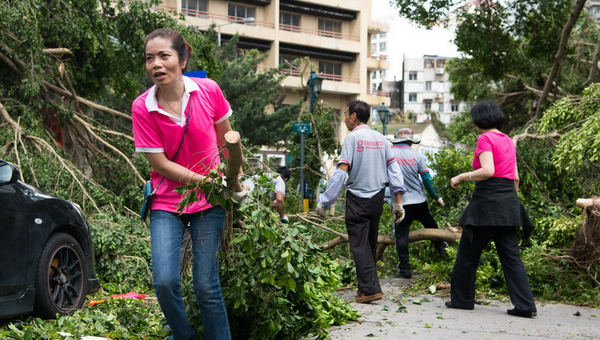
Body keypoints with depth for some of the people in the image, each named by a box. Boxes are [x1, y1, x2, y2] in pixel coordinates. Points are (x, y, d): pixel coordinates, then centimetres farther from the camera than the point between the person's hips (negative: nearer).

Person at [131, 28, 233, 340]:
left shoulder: (209, 91, -8)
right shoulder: (142, 107, -11)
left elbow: (226, 139, 9)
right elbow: (160, 163, -10)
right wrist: (207, 181, -16)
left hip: (209, 203, 0)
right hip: (166, 202, 0)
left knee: (206, 286, -3)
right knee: (164, 281, -12)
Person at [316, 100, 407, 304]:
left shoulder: (353, 138, -10)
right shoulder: (381, 139, 7)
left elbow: (341, 172, -17)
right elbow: (394, 170, 3)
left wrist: (324, 201, -15)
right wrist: (398, 202, 6)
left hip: (358, 199, -6)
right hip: (377, 198, 6)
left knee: (360, 245, -2)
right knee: (371, 245, 15)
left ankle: (370, 289, -7)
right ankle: (367, 285, 23)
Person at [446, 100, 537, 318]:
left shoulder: (485, 139, -8)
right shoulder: (508, 141, 15)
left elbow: (488, 171, -21)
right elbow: (515, 177, 16)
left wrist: (463, 177, -10)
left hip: (488, 200, -7)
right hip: (508, 202, 7)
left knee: (468, 253, 6)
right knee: (511, 255, 6)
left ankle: (462, 299, 15)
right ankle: (525, 305, 0)